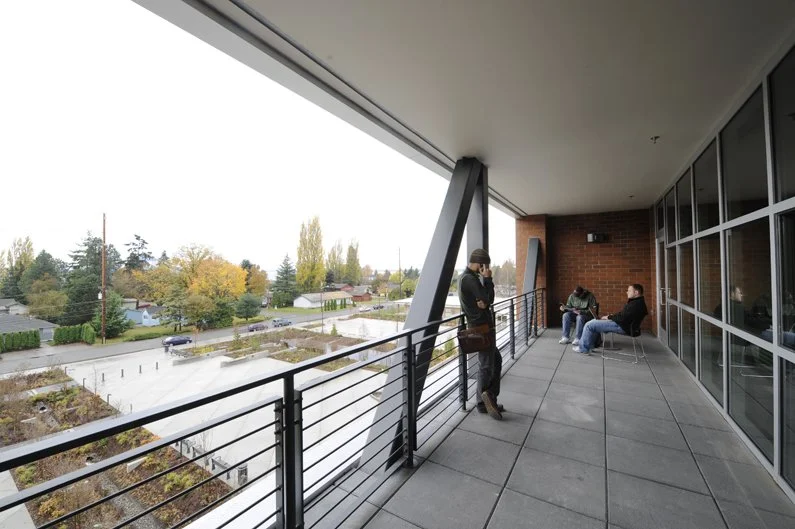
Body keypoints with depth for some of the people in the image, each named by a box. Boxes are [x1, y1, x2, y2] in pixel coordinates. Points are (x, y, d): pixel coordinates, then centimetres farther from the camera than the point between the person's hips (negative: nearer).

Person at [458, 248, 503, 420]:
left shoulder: (465, 277, 14)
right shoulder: (470, 279, -19)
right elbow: (488, 299, -18)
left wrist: (483, 301, -4)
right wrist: (488, 279, -12)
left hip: (480, 325, 10)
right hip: (481, 327, -10)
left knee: (496, 360, 18)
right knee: (487, 365, 2)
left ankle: (489, 401, 26)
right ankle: (483, 402, 16)